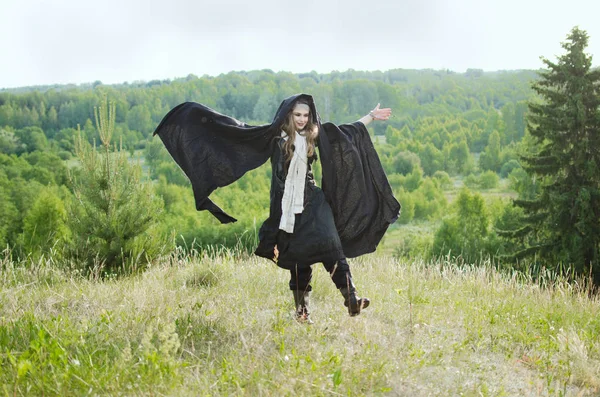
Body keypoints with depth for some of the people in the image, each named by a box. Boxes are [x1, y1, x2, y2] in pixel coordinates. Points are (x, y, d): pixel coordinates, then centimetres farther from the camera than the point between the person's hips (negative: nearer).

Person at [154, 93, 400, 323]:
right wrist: (206, 116, -1)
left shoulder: (315, 135, 6)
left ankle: (351, 298, -17)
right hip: (286, 207, -1)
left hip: (313, 203, 1)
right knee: (297, 257, 3)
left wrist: (371, 116, 24)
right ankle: (302, 308, 15)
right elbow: (239, 129, 1)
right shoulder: (274, 135, 0)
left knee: (331, 246, -14)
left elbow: (347, 131, 19)